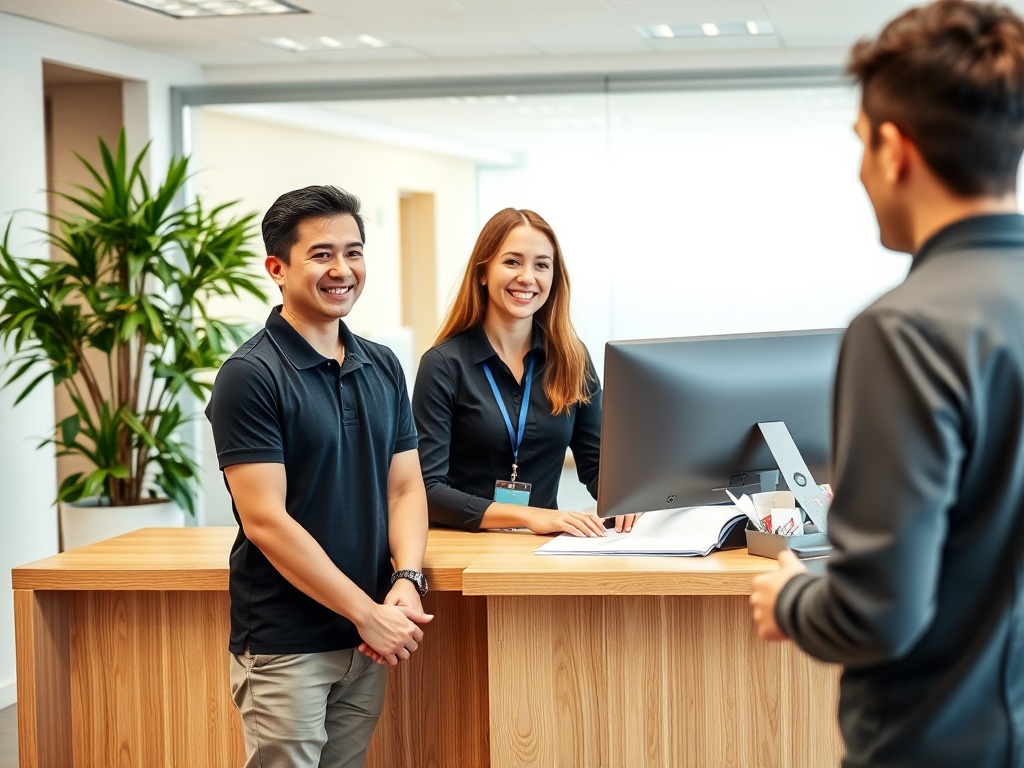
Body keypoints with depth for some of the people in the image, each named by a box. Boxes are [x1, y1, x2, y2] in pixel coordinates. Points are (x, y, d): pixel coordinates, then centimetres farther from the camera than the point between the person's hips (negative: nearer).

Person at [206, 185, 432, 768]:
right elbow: (265, 521, -16)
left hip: (366, 644, 6)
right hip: (284, 647, -6)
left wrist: (407, 581, -10)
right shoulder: (251, 375, -11)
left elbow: (405, 488, 9)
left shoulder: (383, 367, 9)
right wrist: (369, 613, -16)